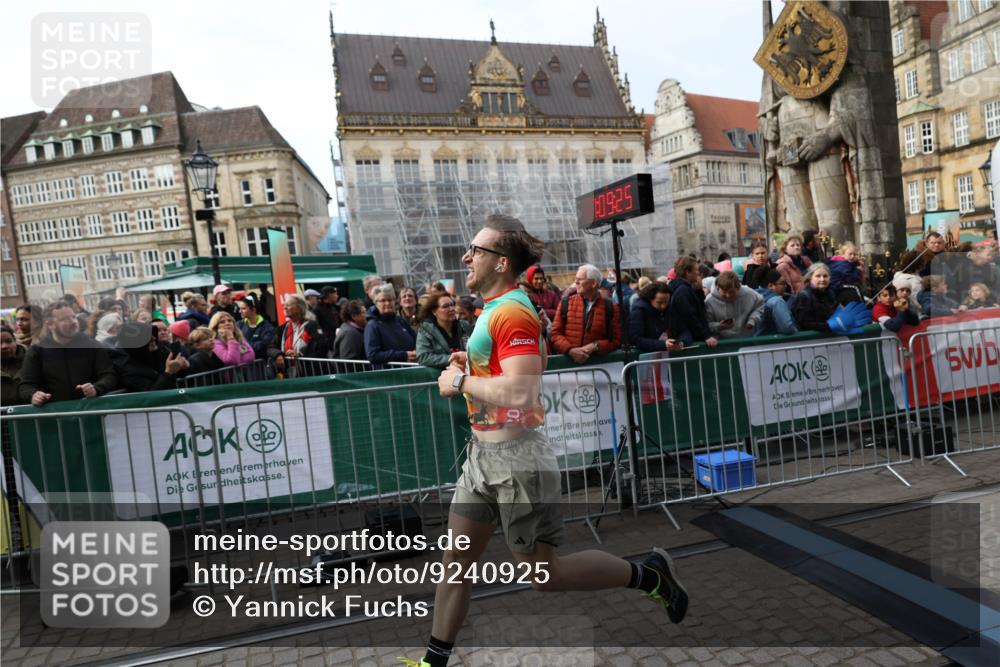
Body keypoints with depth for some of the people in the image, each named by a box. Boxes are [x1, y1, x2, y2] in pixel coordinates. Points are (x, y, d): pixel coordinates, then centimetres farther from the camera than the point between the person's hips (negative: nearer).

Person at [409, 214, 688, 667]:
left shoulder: (511, 311, -19)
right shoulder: (495, 308, 11)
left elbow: (521, 394, -30)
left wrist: (461, 382, -17)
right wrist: (471, 365, 8)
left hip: (515, 457, -9)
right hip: (484, 452, 9)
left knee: (545, 574, 3)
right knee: (455, 560, 14)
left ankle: (648, 574, 20)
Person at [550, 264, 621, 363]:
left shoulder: (610, 307, 4)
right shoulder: (566, 302, 7)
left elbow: (616, 340, 5)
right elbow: (555, 334, 5)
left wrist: (595, 346, -10)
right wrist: (570, 350, -10)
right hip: (566, 360, 0)